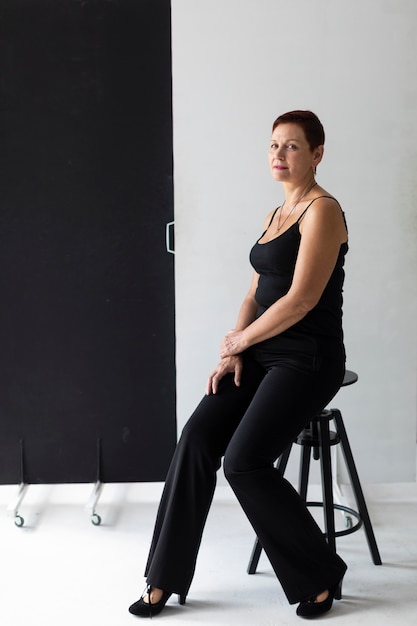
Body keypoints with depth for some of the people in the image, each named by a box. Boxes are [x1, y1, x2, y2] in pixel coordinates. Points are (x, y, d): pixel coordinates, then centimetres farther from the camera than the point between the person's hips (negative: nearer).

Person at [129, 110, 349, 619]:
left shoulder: (322, 211, -11)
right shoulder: (275, 215, 16)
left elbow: (301, 300, -19)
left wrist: (239, 340, -7)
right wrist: (233, 353, -1)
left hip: (307, 358, -8)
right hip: (261, 355, 8)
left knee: (243, 461, -20)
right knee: (197, 439, -9)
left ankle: (320, 575, 3)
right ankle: (165, 577, 1)